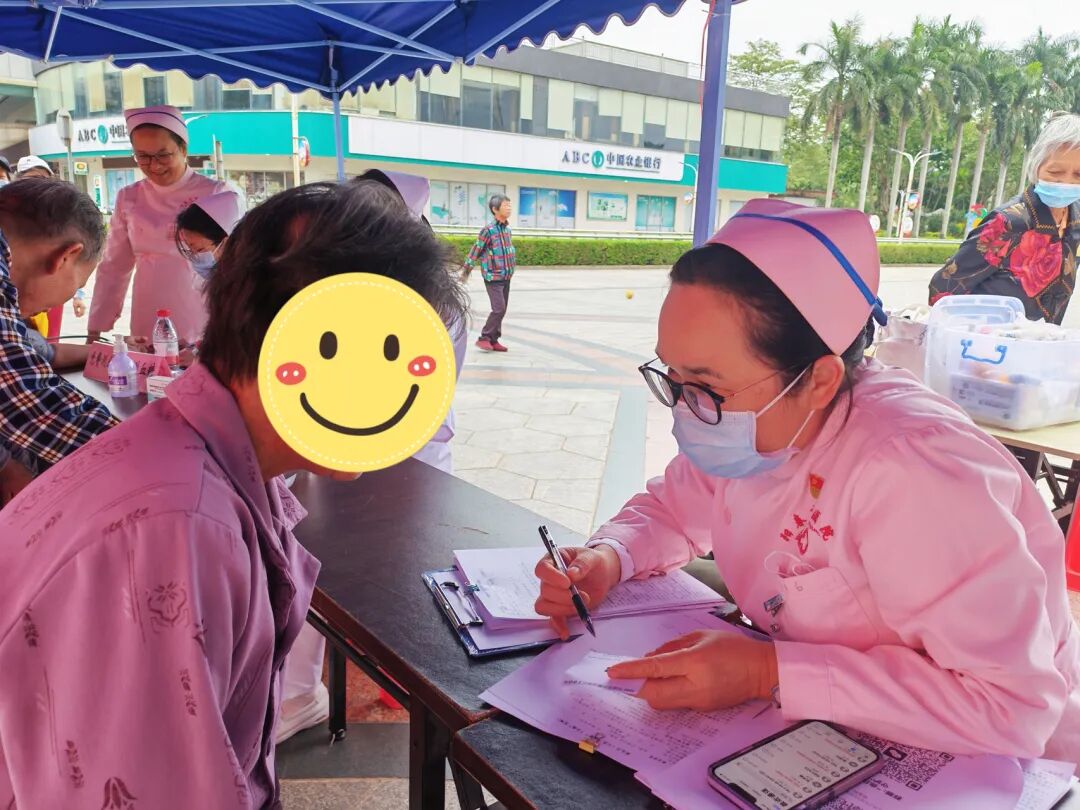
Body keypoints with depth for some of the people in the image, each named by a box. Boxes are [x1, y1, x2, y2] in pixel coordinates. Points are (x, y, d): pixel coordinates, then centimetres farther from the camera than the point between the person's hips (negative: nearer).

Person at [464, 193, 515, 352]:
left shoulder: (507, 229, 9)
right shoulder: (489, 230, -13)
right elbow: (476, 250, -8)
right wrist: (467, 270, -2)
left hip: (506, 278, 8)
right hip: (493, 278, -8)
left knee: (502, 309, 9)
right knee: (499, 309, -13)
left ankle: (493, 340, 18)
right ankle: (484, 338, -2)